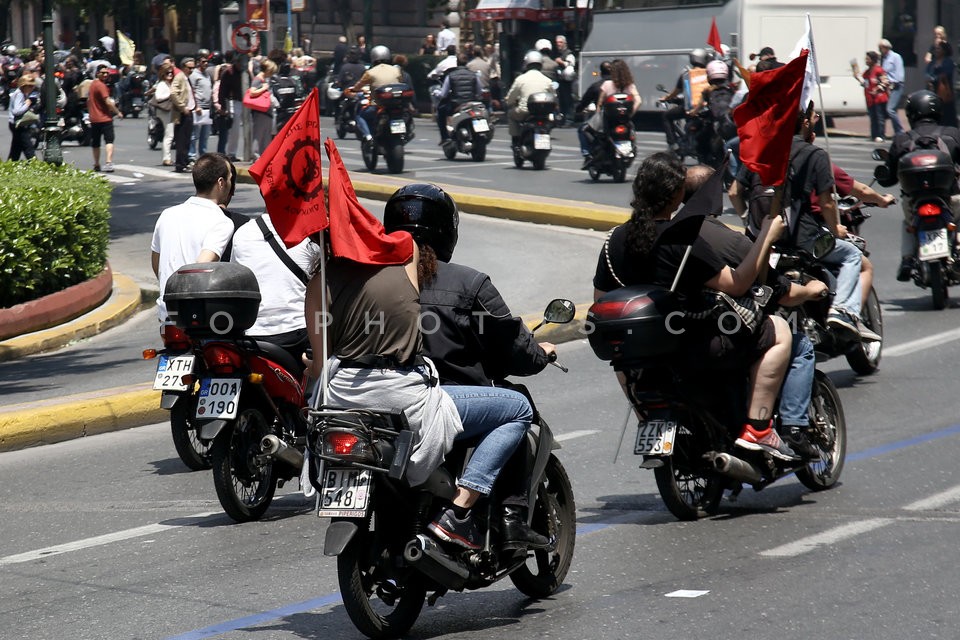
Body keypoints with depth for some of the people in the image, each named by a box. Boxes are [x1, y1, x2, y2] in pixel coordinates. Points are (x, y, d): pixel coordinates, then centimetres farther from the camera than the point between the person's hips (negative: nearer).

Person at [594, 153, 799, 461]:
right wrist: (767, 236, -10)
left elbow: (601, 301, 7)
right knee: (778, 331, 2)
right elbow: (735, 285, -19)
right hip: (689, 348, -7)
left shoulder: (615, 240, -1)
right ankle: (756, 428, -4)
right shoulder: (684, 241, -20)